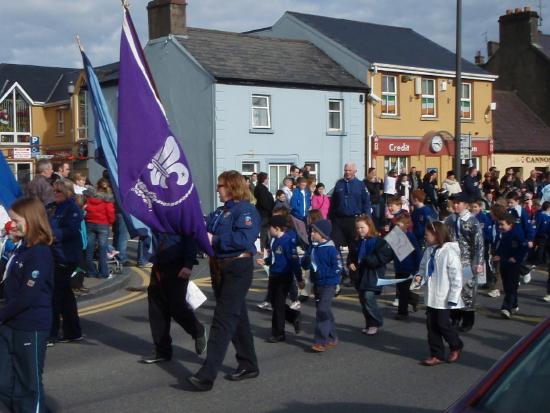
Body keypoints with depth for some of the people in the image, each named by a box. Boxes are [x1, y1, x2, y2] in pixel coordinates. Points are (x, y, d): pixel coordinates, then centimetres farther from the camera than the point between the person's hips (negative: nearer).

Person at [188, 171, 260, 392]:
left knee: (223, 320, -11)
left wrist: (214, 240, -22)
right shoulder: (220, 212, 16)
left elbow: (244, 239, -25)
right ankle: (248, 365, 28)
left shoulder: (246, 210, -11)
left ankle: (207, 375, -13)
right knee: (237, 317, 16)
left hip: (237, 270, -9)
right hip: (219, 269, 9)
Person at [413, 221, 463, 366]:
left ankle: (456, 346, 27)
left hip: (444, 298, -7)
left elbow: (456, 277, -16)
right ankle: (437, 354, 20)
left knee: (443, 324, 1)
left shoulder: (449, 252, -17)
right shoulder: (429, 251, 4)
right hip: (431, 296, 7)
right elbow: (424, 268, 17)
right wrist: (420, 277, -6)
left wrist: (453, 297, -17)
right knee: (431, 325, 9)